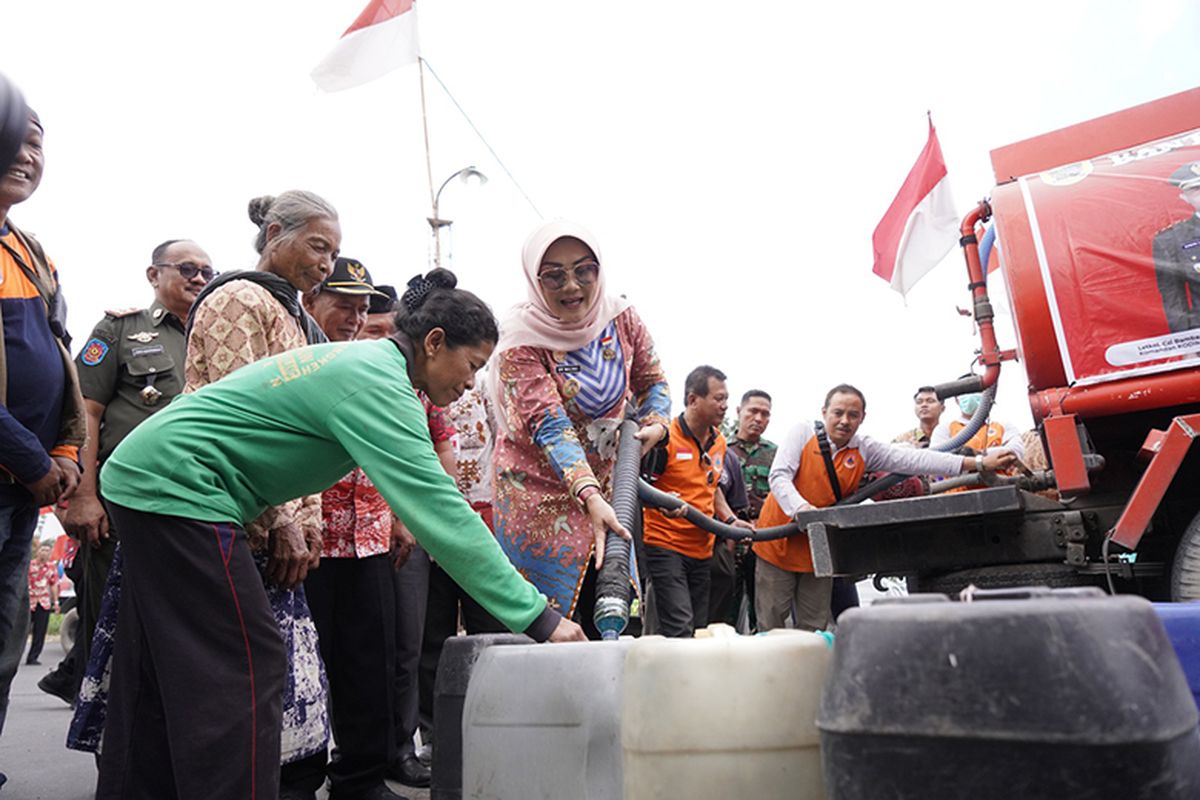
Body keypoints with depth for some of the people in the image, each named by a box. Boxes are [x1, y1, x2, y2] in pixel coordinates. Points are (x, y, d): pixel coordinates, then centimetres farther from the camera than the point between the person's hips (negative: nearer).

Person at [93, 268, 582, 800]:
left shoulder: (356, 357, 11)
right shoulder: (379, 382, -20)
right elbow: (439, 511, -27)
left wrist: (281, 521, 9)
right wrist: (539, 618, -26)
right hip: (180, 489, -10)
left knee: (160, 680, 16)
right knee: (246, 671, -9)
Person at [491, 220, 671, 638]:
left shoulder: (621, 317, -5)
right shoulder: (522, 341, -19)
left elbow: (652, 381, 8)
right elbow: (549, 425, -28)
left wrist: (655, 423, -14)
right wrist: (590, 498, -40)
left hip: (605, 482, 5)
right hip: (540, 490, -4)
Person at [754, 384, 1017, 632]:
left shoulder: (865, 449, 1)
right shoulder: (803, 433, -7)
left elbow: (913, 459, -6)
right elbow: (779, 476, -16)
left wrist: (978, 463, -13)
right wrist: (801, 508, -34)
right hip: (778, 543, -3)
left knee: (813, 630, 10)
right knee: (770, 625, 2)